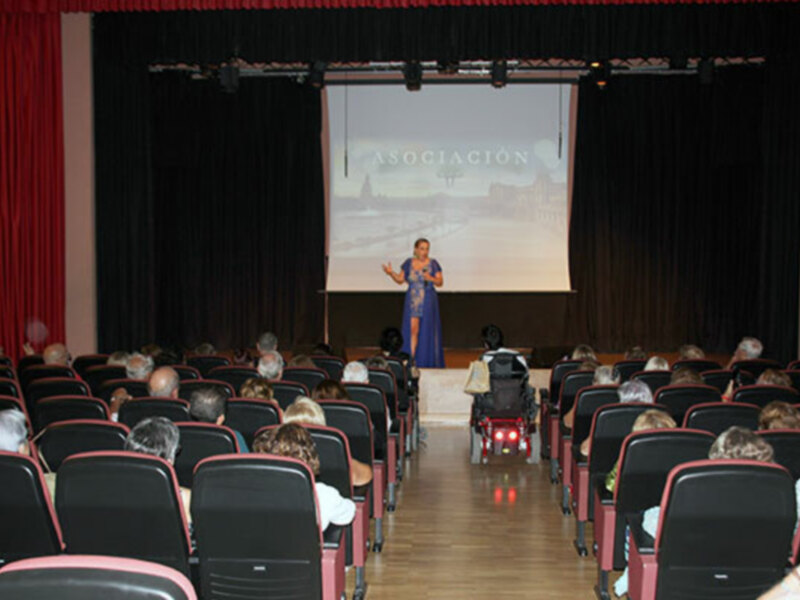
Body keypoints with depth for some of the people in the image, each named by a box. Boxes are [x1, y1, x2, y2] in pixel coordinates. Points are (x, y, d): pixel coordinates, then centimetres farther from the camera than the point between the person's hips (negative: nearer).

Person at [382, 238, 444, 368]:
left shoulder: (433, 263, 0)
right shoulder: (408, 263, 5)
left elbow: (440, 282, -1)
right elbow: (400, 280, 8)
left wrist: (431, 278, -20)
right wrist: (391, 273, -9)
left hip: (428, 302, -1)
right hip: (412, 302, 1)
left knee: (427, 331, -2)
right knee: (412, 329, -4)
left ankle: (427, 362, 6)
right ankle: (411, 360, -1)